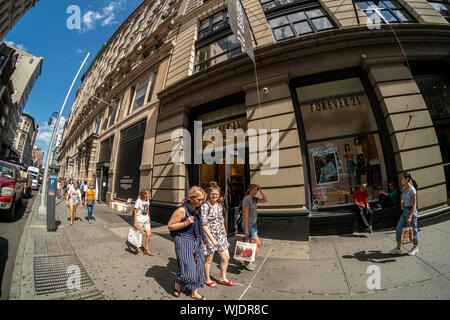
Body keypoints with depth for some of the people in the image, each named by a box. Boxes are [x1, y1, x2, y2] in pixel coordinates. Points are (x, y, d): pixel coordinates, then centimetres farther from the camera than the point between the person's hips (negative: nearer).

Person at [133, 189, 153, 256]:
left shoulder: (147, 200, 3)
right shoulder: (138, 201, -16)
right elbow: (135, 211, -13)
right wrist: (135, 222, -14)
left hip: (146, 220, 6)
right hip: (139, 220, -6)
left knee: (149, 234, 2)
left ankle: (146, 250, 18)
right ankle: (137, 248, 35)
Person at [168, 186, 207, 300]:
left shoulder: (197, 210, 4)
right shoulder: (182, 210, -19)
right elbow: (170, 226, -13)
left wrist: (201, 241, 19)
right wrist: (185, 223, -26)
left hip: (196, 242, 7)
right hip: (184, 242, -7)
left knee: (198, 267, 12)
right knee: (187, 267, -1)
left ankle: (194, 293, 30)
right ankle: (177, 284, 31)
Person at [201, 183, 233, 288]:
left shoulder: (220, 206, 4)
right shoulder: (205, 206, -17)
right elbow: (204, 225, -19)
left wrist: (224, 233, 14)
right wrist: (212, 239, -20)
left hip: (220, 235, 7)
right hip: (209, 236, -6)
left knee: (226, 258, 14)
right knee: (208, 259, 13)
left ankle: (223, 278, 37)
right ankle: (207, 279, 39)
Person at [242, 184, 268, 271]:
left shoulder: (254, 199, 5)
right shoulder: (246, 199, -20)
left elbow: (266, 201, 2)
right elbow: (246, 215, -21)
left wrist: (260, 190, -6)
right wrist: (246, 229, -20)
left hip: (254, 224, 8)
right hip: (248, 225, -8)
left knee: (252, 244, 14)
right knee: (258, 243, -7)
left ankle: (247, 262, 30)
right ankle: (247, 262, 11)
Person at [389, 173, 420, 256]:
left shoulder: (412, 190, -17)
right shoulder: (403, 189, 5)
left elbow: (414, 205, -18)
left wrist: (410, 216, -21)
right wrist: (402, 204, 5)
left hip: (412, 211, -7)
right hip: (404, 211, 7)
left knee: (413, 229, 8)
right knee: (399, 228, 5)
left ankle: (415, 248, 28)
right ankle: (398, 248, 13)